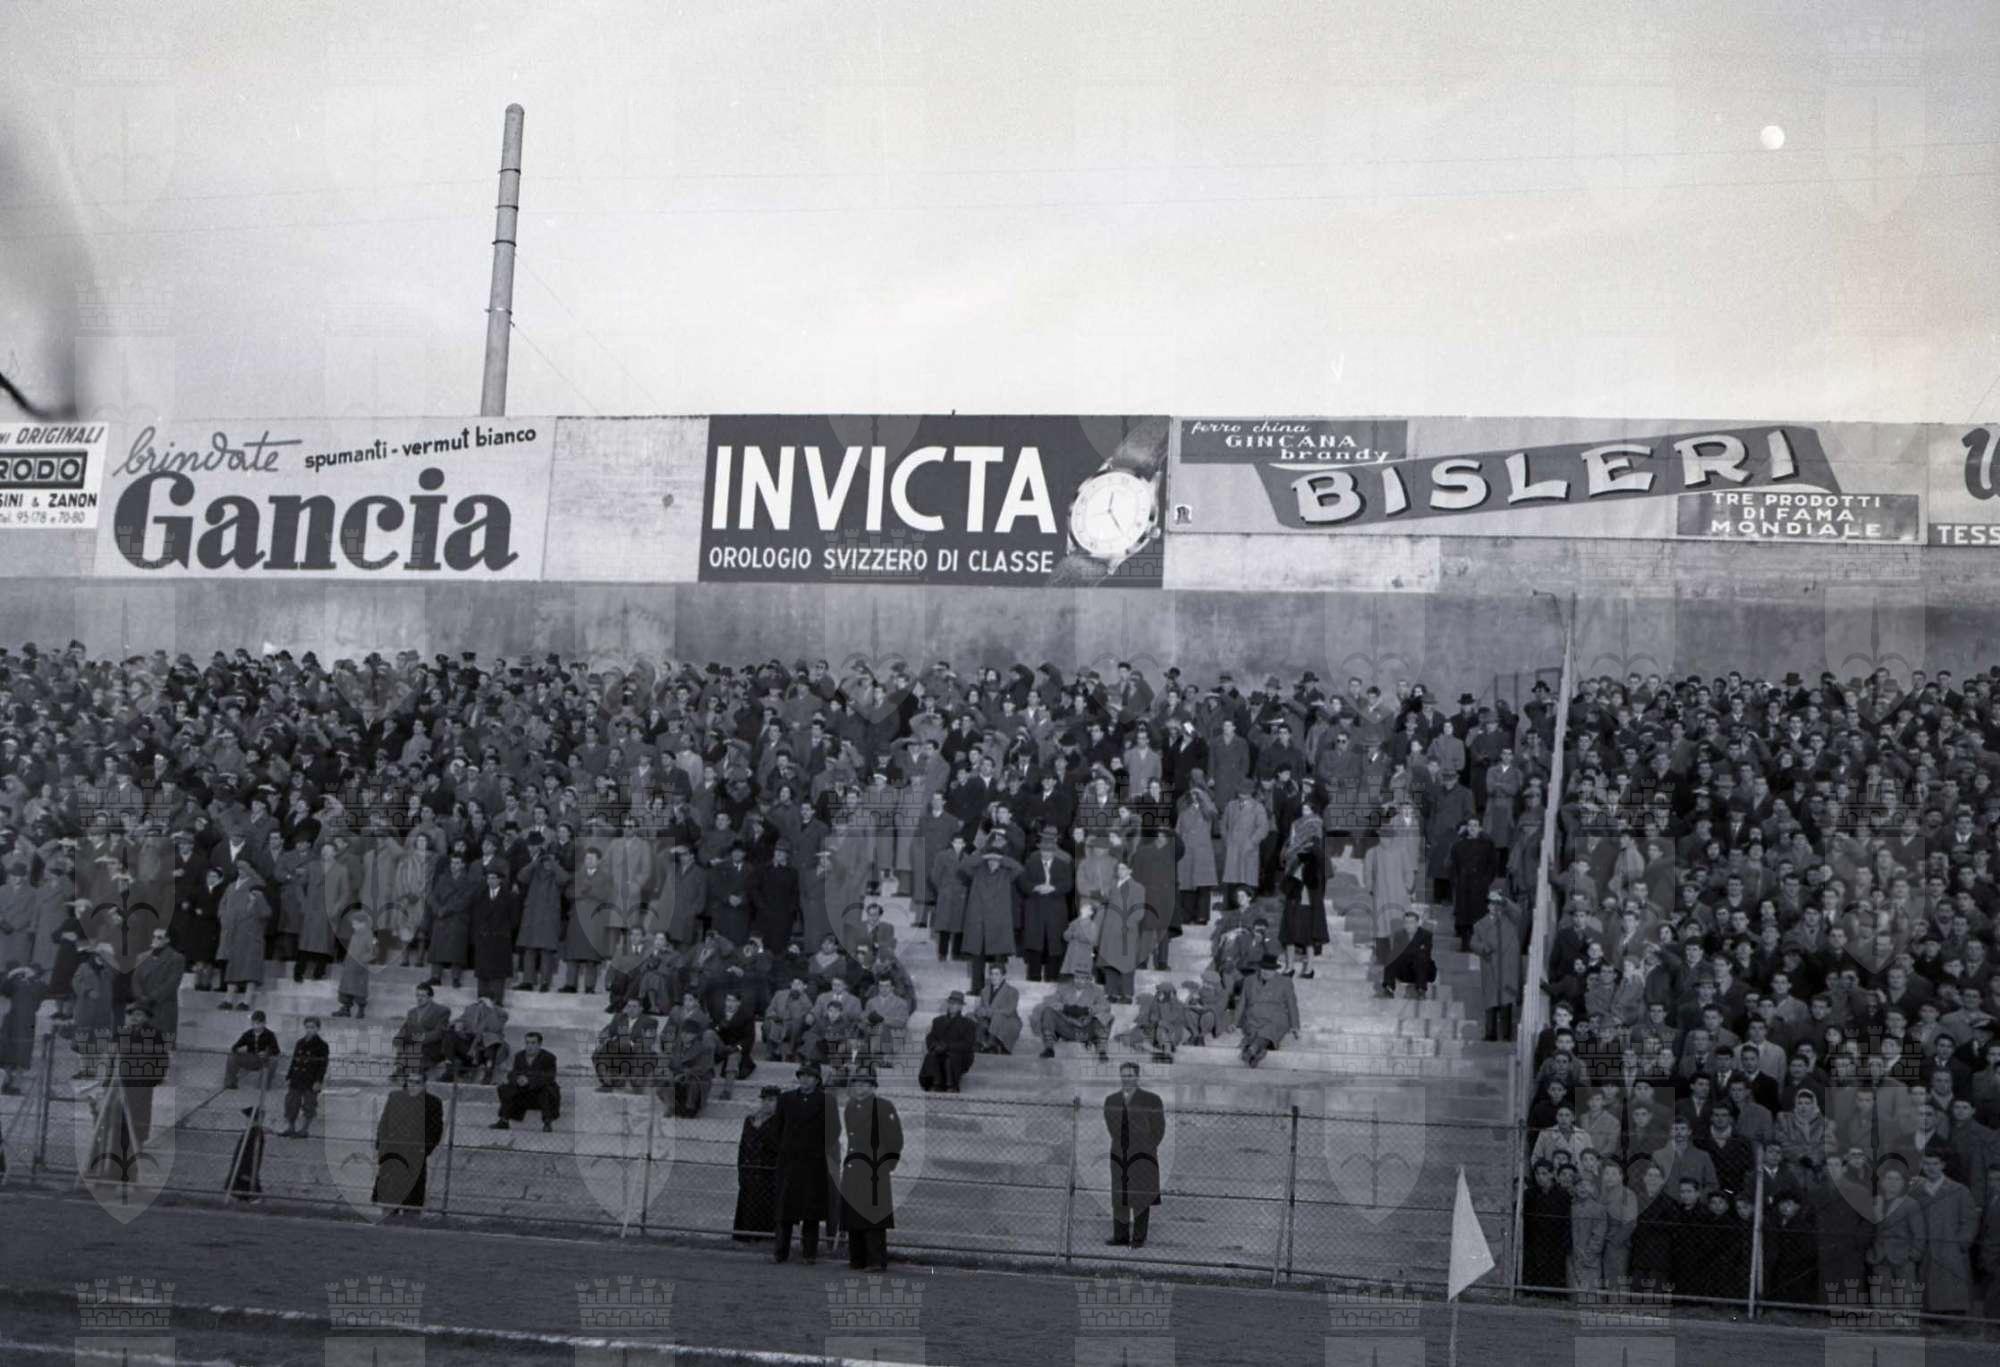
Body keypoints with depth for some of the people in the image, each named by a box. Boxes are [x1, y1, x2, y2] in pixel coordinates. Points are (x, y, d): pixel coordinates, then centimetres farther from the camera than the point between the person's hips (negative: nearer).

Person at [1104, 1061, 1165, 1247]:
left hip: (1142, 1155, -4)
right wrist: (1120, 1145, 14)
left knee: (1140, 1197, -3)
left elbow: (1159, 1129, 3)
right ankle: (1120, 1237, 10)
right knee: (1119, 1195, 4)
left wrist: (1147, 1149, 5)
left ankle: (1139, 1238, 0)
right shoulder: (1111, 1100, 9)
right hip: (1119, 1155, 4)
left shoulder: (1151, 1099, -3)